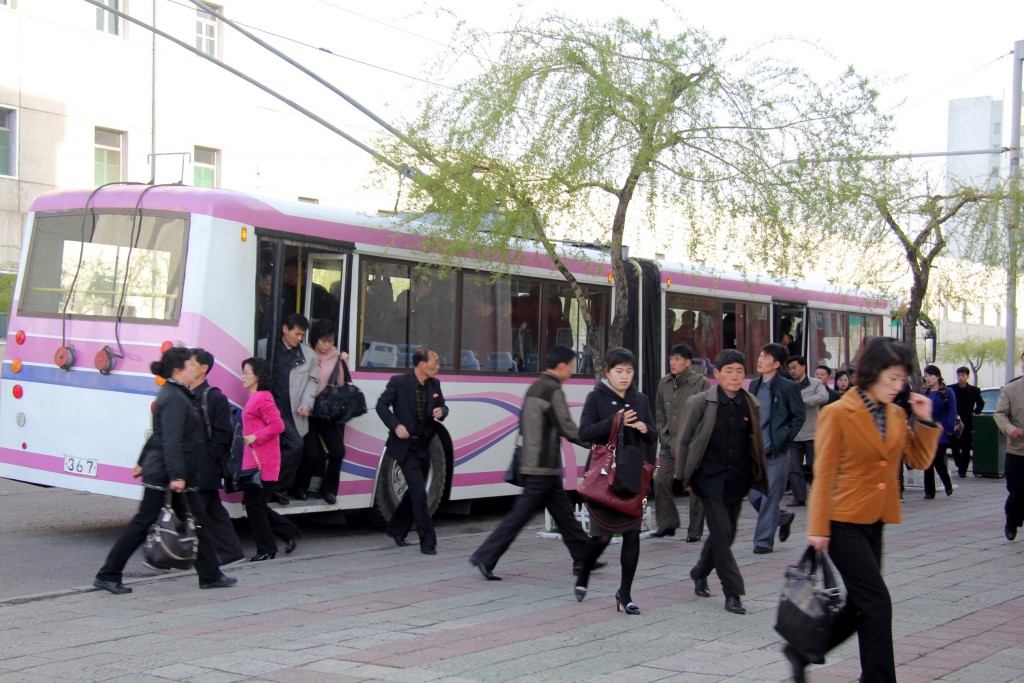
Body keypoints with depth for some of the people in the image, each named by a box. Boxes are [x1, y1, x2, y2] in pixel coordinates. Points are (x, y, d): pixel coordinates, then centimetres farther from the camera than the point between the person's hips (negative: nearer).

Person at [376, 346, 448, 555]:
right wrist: (395, 425, -19)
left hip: (424, 446, 7)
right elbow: (381, 405, -6)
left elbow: (442, 406, 16)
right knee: (419, 492, -11)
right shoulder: (399, 382, -12)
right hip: (405, 446, -7)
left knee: (415, 491, 16)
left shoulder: (434, 384, 5)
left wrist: (441, 411, -9)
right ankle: (427, 541, -6)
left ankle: (396, 529, 36)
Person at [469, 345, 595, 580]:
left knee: (563, 512, 14)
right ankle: (485, 557, -4)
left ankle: (582, 559, 21)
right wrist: (592, 444, -5)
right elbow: (568, 428, -16)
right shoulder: (553, 390, -14)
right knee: (520, 514, -6)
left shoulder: (533, 387, 14)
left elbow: (523, 426, 18)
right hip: (544, 466, -10)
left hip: (530, 462, 10)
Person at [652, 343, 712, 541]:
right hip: (669, 444, 5)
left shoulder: (701, 383, -7)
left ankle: (695, 530, 9)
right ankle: (667, 524, 12)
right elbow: (659, 413, 16)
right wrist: (664, 437, 5)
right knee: (661, 481, -2)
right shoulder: (664, 383, 9)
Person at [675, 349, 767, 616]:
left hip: (737, 480, 4)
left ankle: (700, 574, 37)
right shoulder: (700, 403, -5)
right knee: (721, 532, -10)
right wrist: (685, 478, -1)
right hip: (710, 479, -4)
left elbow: (756, 443, 14)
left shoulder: (751, 405, 5)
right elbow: (682, 441, 0)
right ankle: (732, 592, -4)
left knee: (725, 534, 13)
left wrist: (757, 476, 8)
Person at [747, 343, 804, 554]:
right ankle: (783, 518, 33)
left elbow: (799, 416, -4)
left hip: (775, 452, -6)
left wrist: (784, 440, -9)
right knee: (754, 496, 7)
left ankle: (764, 540, 6)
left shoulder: (788, 387, -8)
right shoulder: (754, 385, 10)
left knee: (770, 497, -2)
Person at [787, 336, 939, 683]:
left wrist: (925, 421, -3)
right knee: (877, 604, -9)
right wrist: (818, 528, -13)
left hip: (874, 524, 8)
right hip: (844, 524, -7)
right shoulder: (838, 414, -11)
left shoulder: (897, 415, 8)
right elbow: (823, 474, -11)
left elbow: (920, 460, 11)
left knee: (859, 607, 12)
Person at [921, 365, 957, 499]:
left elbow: (952, 411, -6)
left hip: (941, 432, -4)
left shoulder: (947, 393, -2)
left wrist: (949, 429, -13)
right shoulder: (923, 393, 11)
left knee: (938, 460, -4)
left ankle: (948, 484, 23)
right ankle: (929, 491, 8)